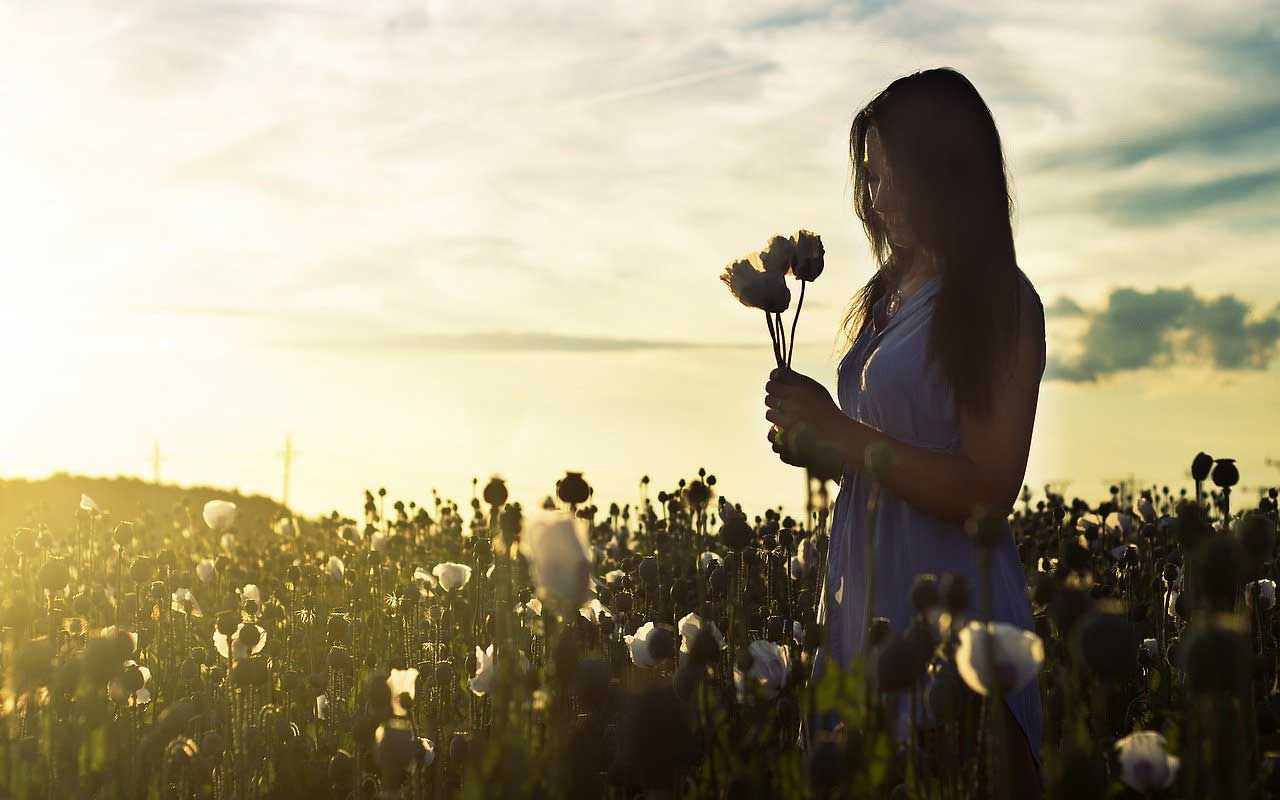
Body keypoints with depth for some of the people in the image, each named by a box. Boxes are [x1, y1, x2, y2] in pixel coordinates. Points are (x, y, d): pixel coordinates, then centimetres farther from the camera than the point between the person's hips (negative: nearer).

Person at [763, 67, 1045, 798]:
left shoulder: (998, 302, -11)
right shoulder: (888, 294, 11)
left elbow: (987, 491, -17)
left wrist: (838, 428, -17)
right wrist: (814, 441, 0)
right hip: (861, 599, 7)